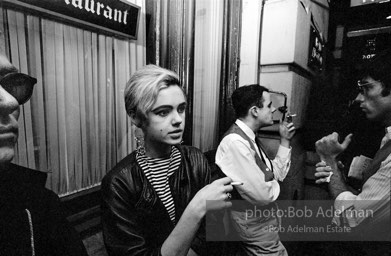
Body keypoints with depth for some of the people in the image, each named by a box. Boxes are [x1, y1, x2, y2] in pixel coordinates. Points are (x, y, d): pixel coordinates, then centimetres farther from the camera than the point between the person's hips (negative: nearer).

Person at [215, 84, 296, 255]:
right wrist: (274, 184, -8)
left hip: (264, 219, 9)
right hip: (254, 226, -9)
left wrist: (285, 141, 3)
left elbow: (277, 173, 10)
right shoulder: (235, 141, -28)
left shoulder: (251, 138, 4)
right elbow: (263, 195, -29)